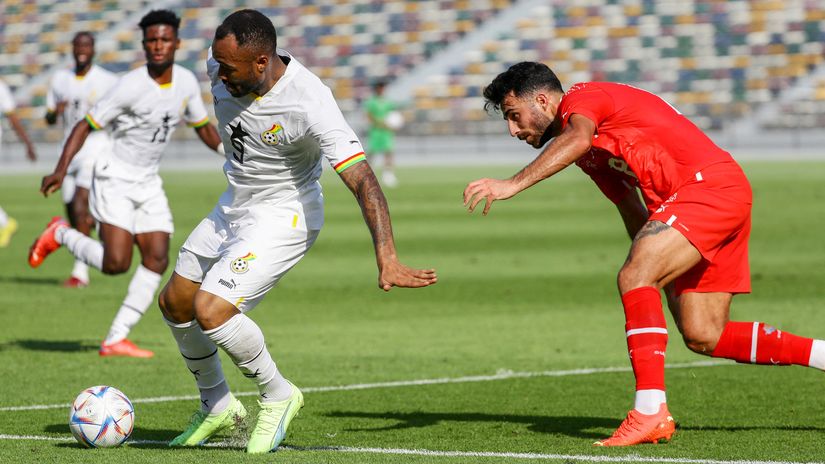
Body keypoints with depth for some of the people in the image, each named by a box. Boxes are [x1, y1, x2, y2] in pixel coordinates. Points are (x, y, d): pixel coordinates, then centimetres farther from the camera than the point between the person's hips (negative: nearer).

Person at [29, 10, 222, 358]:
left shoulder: (186, 81, 0)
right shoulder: (131, 86, -19)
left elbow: (202, 127, 18)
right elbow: (85, 126, -15)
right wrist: (61, 171, -26)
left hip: (148, 184, 7)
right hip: (115, 181, -7)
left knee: (157, 260, -5)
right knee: (117, 262, -17)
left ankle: (115, 340, 0)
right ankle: (60, 235, 11)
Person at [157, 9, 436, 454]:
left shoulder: (309, 105, -34)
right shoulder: (221, 71, -14)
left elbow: (362, 180, -36)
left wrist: (386, 259, -44)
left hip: (282, 218, -8)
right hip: (233, 207, 8)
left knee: (210, 310, -21)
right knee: (174, 303, 13)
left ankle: (277, 395, 3)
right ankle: (217, 406, 34)